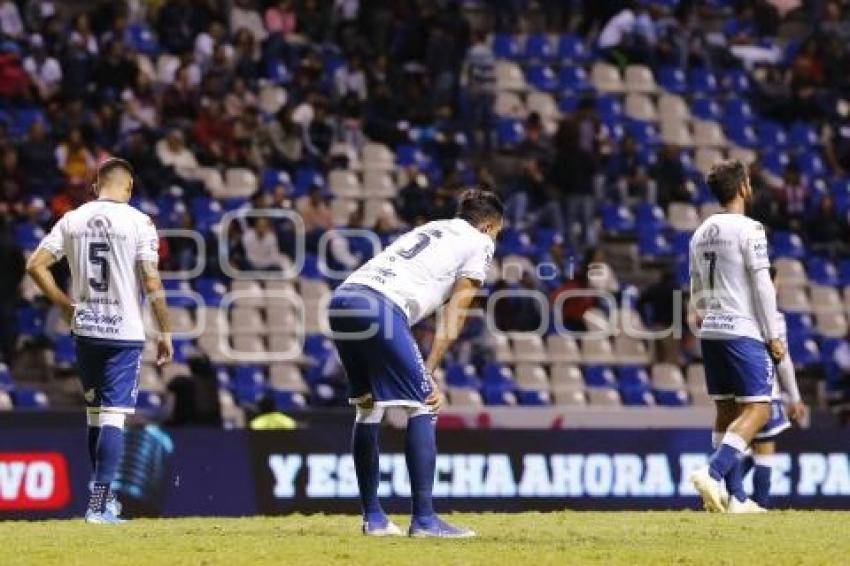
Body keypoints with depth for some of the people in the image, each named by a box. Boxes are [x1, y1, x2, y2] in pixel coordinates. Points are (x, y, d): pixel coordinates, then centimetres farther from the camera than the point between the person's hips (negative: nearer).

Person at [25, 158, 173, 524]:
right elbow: (151, 282, -11)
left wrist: (65, 305, 10)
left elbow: (36, 265, 0)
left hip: (84, 329, 4)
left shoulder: (72, 220, 4)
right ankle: (100, 504, -13)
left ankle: (102, 496, 23)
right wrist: (165, 333, -4)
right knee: (114, 415, -6)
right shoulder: (138, 222, -7)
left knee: (94, 412, 17)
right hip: (124, 332, -4)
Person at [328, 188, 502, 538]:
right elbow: (454, 316, 5)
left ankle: (373, 518, 21)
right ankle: (423, 520, -7)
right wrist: (429, 373, 3)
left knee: (368, 405, 18)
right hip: (380, 307, -8)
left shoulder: (429, 230, 33)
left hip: (341, 301, 8)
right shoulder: (479, 243, 14)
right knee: (423, 405, -2)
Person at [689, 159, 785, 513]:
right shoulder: (748, 230, -9)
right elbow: (762, 286, -12)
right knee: (757, 409, -8)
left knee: (727, 412, 10)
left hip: (711, 332, 8)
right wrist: (774, 335, -8)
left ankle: (737, 498, 8)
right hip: (743, 332, -8)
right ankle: (713, 473, -26)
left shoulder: (701, 233, 13)